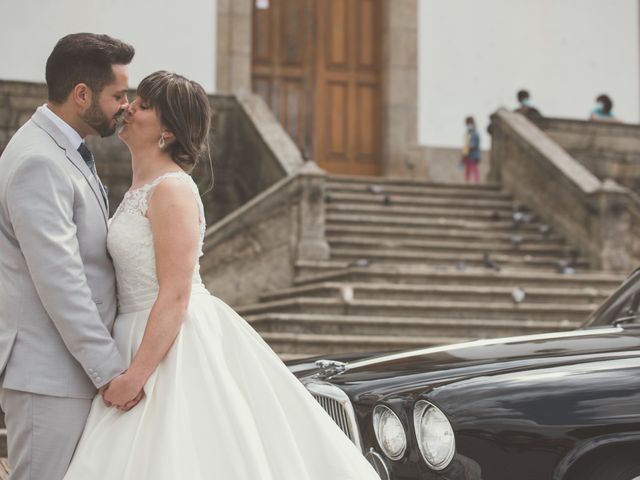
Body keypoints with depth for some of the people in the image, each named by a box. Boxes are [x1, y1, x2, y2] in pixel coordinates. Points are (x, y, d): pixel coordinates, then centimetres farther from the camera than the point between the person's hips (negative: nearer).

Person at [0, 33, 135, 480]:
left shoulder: (64, 152, 14)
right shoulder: (38, 162, -19)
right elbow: (58, 280, -23)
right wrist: (110, 369, -20)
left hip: (75, 363, 10)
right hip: (48, 374, -10)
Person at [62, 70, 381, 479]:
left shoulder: (171, 190, -16)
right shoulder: (142, 189, 13)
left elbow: (176, 296, -21)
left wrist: (136, 376, -22)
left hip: (178, 343, -9)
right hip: (149, 336, 9)